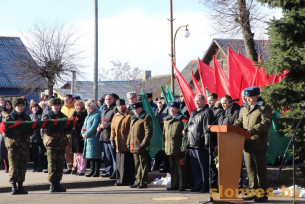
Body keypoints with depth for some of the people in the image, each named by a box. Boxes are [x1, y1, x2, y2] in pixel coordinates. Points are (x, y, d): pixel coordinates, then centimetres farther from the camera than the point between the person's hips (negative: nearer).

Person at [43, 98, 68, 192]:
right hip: (51, 143, -4)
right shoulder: (47, 117, 4)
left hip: (61, 143, 4)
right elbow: (45, 130, -6)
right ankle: (52, 184, -3)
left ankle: (57, 183, 13)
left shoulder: (63, 116, 16)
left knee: (60, 164, 5)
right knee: (52, 164, -6)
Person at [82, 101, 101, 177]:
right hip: (88, 138, 9)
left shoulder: (97, 115, -10)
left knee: (95, 156, -6)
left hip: (94, 138, -9)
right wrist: (83, 132, 4)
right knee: (90, 156, 11)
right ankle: (92, 170, 18)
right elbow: (84, 125, 22)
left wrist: (86, 134, -16)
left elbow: (94, 127, -18)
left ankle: (97, 171, -1)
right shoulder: (88, 116, 20)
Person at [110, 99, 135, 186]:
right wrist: (112, 139, 9)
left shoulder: (130, 116, -4)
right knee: (119, 163, 9)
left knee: (127, 163, -4)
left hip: (127, 144, -6)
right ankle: (120, 180, 16)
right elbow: (113, 129, 19)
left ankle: (129, 180, 1)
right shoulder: (116, 116, 17)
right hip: (118, 144, 6)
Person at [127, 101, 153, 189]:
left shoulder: (146, 117, -7)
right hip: (134, 147, 8)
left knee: (143, 164, -3)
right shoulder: (133, 118, 19)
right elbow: (130, 131, 26)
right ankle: (138, 181, 18)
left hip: (142, 146, -8)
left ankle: (143, 182, 1)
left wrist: (143, 143, -19)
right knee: (137, 165, 12)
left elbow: (148, 132, -14)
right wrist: (128, 142, 16)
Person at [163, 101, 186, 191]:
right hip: (169, 148, 7)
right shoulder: (166, 119, 18)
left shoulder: (181, 119, -3)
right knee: (172, 167, 11)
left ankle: (182, 185, 1)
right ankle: (174, 184, 17)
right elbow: (164, 133, 23)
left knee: (180, 167, -3)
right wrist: (164, 145, 16)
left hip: (178, 148, -7)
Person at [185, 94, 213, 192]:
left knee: (203, 166, -4)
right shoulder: (193, 113, 21)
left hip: (200, 145, -9)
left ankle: (205, 186, 1)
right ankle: (197, 185, 18)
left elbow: (207, 129, -13)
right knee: (194, 167, 11)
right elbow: (188, 126, 29)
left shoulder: (207, 112, -6)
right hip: (192, 144, 9)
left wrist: (206, 143, -18)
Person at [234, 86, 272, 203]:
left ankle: (263, 194, 5)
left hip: (259, 145, -7)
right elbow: (240, 122, 22)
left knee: (260, 170, -1)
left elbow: (266, 123, -18)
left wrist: (252, 130, -29)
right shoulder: (245, 109, 18)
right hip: (247, 144, 7)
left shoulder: (264, 108, -7)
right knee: (250, 170, 11)